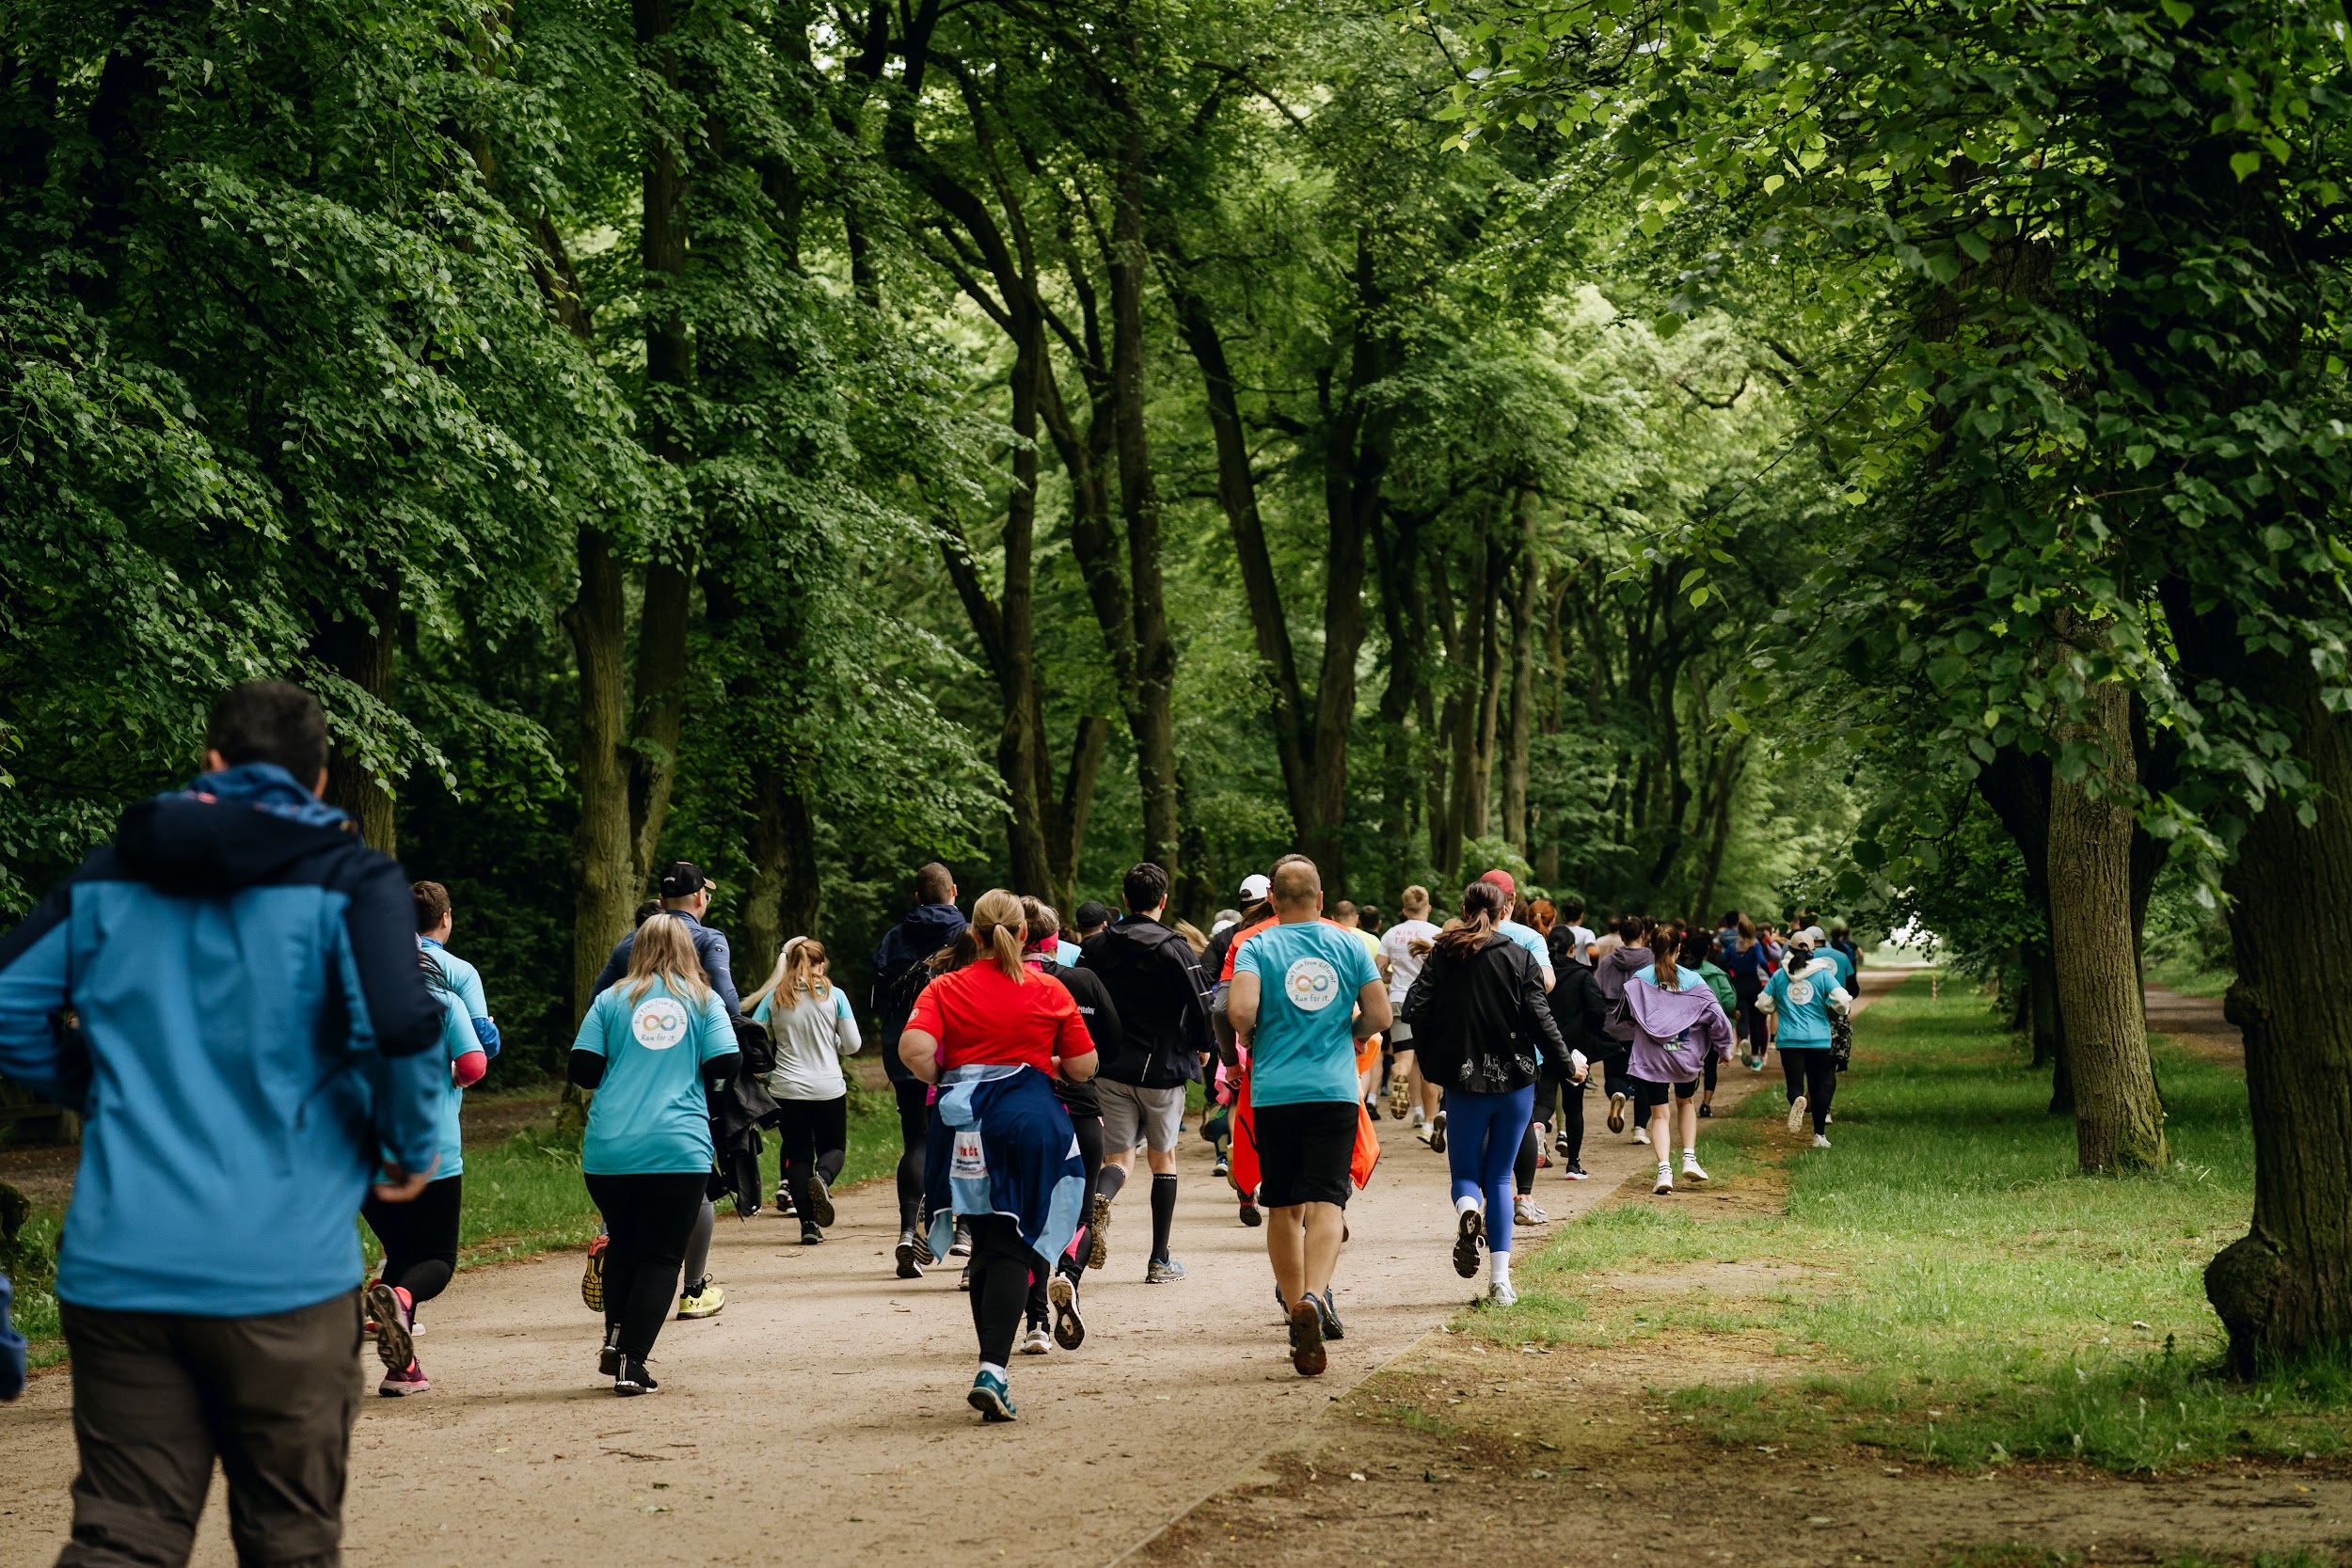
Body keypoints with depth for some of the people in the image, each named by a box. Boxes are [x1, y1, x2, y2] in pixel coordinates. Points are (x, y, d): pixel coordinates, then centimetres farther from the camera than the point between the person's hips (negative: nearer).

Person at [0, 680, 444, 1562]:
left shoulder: (108, 878, 10)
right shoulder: (348, 882, -3)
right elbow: (400, 1025, -19)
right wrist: (413, 1148, -2)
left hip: (115, 1272, 3)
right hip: (279, 1274, -3)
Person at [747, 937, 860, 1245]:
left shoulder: (773, 998, 0)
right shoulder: (834, 995, -3)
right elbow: (852, 1044, -2)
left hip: (787, 1089, 1)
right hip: (828, 1089, -1)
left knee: (798, 1154, 11)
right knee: (833, 1147, 15)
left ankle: (808, 1224, 3)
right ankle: (822, 1178, -19)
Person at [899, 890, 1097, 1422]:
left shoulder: (944, 989, 2)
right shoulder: (1050, 992, 2)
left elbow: (914, 1050, -14)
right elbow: (1083, 1068, 2)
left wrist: (944, 1079, 5)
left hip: (966, 1127, 2)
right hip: (1031, 1120, -2)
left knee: (986, 1248, 15)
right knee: (1012, 1249, -4)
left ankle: (992, 1369, 20)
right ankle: (992, 1370, -21)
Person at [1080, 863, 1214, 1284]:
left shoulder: (1098, 946, 2)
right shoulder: (1174, 948, -8)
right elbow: (1204, 1007, -12)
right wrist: (1203, 1047, 7)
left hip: (1110, 1070, 2)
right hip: (1163, 1068, -2)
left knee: (1118, 1158, 7)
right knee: (1163, 1158, 13)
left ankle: (1100, 1199, -30)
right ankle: (1160, 1261, 14)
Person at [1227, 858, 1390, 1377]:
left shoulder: (1257, 947, -1)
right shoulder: (1348, 945, 5)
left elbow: (1241, 1009, -16)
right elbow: (1379, 1015, 3)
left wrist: (1248, 1038, 6)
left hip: (1273, 1094, 0)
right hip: (1335, 1091, 0)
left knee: (1283, 1208, 12)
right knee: (1325, 1202, -8)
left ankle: (1296, 1311, 17)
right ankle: (1312, 1298, -31)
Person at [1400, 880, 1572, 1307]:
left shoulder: (1441, 956, 0)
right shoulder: (1519, 958, -2)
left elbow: (1417, 1011, -6)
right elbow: (1539, 1018, -6)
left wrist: (1437, 1061, 9)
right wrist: (1565, 1064, 7)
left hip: (1465, 1083, 0)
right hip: (1515, 1080, 0)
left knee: (1465, 1172, 13)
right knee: (1500, 1176, 10)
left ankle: (1467, 1209, -24)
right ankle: (1500, 1279, 1)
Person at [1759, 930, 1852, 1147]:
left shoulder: (1779, 976, 5)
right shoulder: (1823, 974, 0)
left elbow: (1763, 1004, 8)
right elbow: (1843, 1000, -9)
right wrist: (1831, 1009, 12)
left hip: (1789, 1040, 0)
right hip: (1819, 1039, 0)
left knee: (1794, 1083, -1)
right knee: (1819, 1085, 11)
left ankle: (1797, 1100, -37)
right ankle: (1820, 1135, 13)